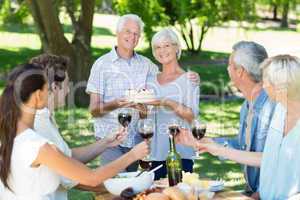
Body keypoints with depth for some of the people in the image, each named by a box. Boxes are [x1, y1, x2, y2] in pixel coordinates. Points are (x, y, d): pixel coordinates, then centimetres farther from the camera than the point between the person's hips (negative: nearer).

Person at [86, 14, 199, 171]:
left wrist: (190, 78, -3)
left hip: (136, 139, 4)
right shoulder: (102, 64, -3)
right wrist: (115, 104, -26)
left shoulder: (145, 64, 10)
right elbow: (94, 110, -5)